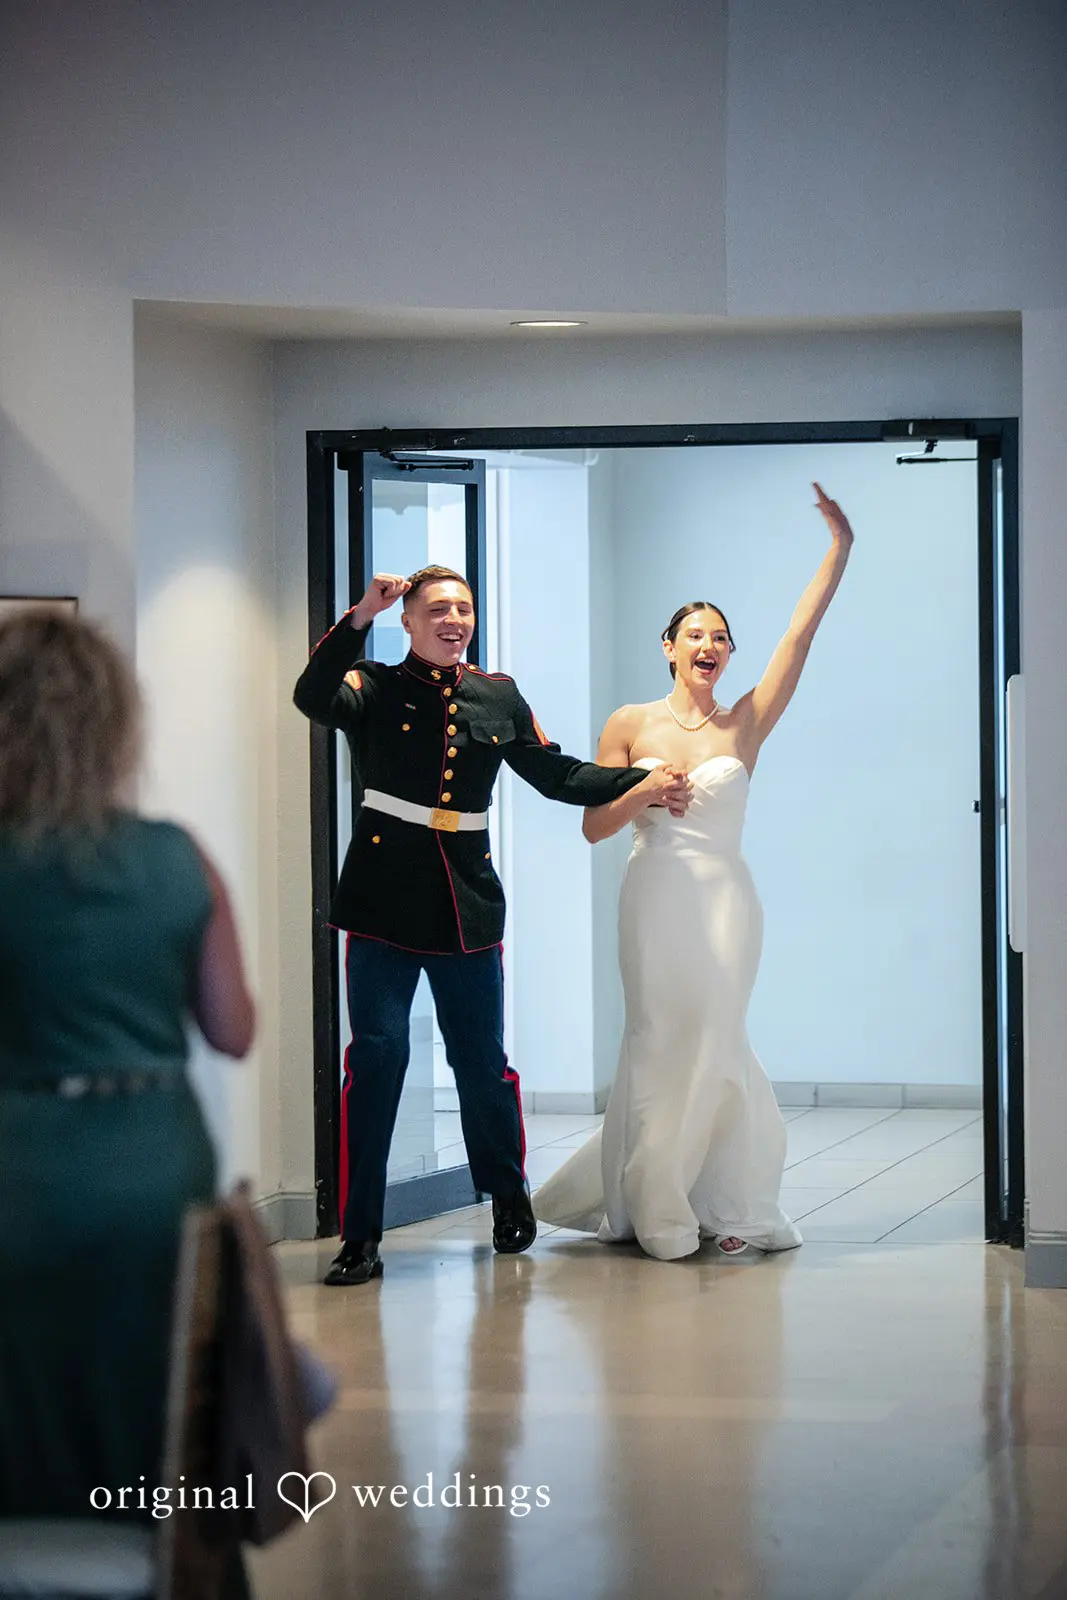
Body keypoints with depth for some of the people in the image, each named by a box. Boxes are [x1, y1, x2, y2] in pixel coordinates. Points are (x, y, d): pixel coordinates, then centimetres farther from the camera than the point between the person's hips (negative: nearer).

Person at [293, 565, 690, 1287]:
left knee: (482, 1062, 8)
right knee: (378, 1054, -9)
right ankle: (360, 1238, -3)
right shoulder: (376, 690, 1)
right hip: (386, 896, -3)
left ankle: (509, 1198, 34)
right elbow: (314, 697, -20)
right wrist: (360, 618, -27)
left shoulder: (498, 697, 13)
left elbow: (556, 773, 19)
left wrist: (643, 782, 12)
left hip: (467, 900, 3)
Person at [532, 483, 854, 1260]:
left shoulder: (746, 725, 5)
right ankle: (662, 1207, 9)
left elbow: (801, 634, 1)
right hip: (655, 896, 0)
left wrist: (840, 547, -3)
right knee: (662, 1039, 0)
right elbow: (595, 825, 6)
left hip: (724, 897, 0)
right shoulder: (631, 725, 5)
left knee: (712, 1041, -1)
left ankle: (720, 1206, 9)